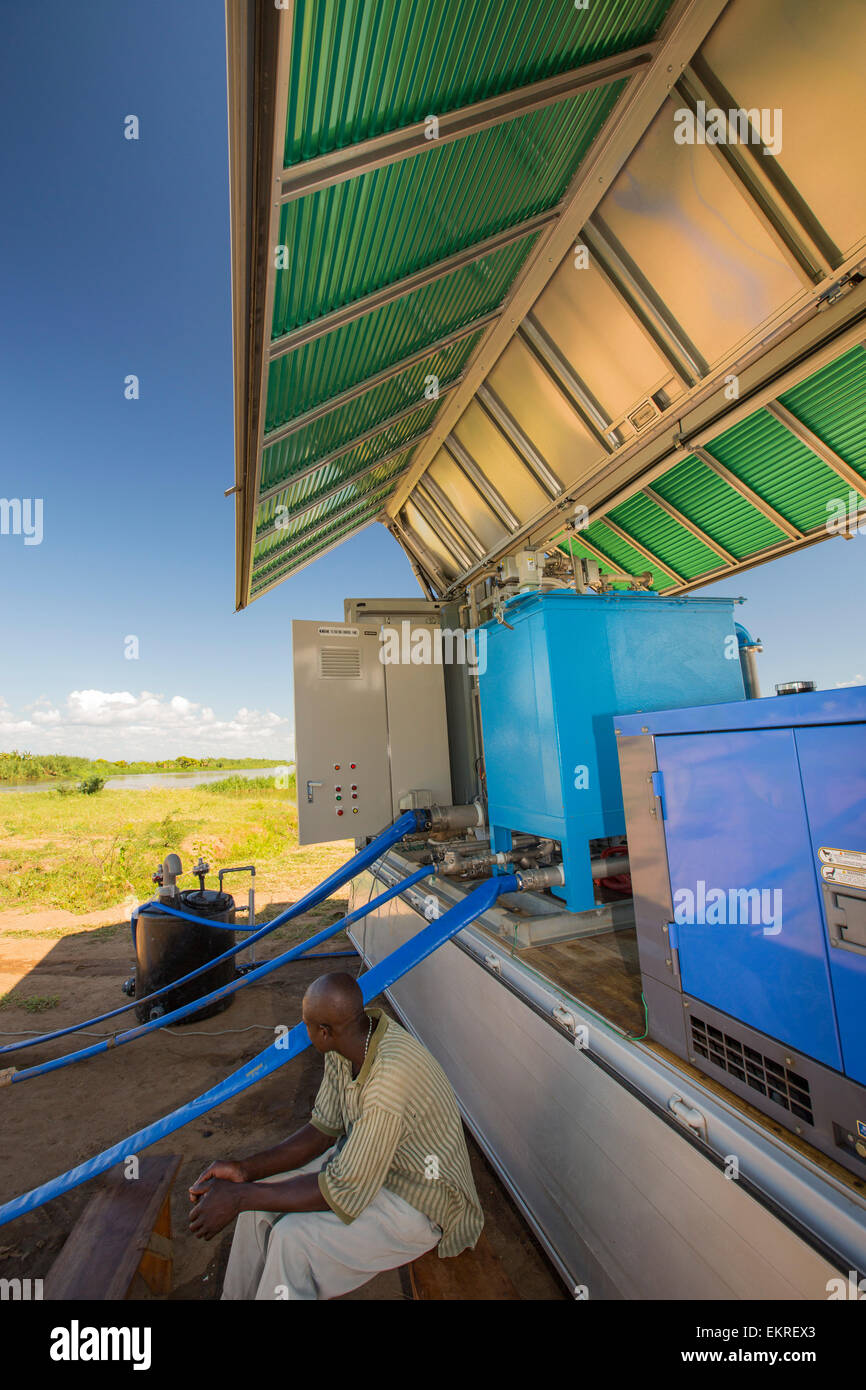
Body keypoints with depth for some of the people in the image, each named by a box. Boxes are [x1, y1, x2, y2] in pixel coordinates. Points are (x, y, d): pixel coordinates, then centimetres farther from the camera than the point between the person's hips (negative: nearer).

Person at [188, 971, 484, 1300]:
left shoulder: (391, 1076, -37)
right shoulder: (346, 1044, -11)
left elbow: (345, 1192, -30)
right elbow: (324, 1129, -1)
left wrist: (239, 1198, -24)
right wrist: (246, 1169, -11)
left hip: (420, 1202, -7)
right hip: (363, 1159, 7)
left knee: (292, 1239, -21)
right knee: (258, 1199, -2)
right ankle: (240, 1295, 22)